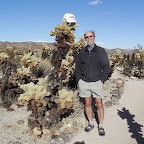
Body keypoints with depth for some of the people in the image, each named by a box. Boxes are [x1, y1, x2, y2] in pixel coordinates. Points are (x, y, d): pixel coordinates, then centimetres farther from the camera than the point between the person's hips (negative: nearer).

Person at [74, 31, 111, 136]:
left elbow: (106, 68, 1)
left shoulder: (101, 51, -1)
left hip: (97, 82, -2)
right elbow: (77, 68, 14)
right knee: (87, 103, 9)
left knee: (99, 104, 0)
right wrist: (78, 80, 5)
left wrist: (102, 79, -5)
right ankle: (91, 123, 24)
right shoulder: (82, 52, 7)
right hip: (84, 82, 3)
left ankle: (101, 126, 13)